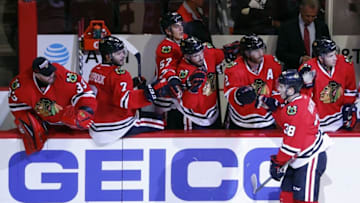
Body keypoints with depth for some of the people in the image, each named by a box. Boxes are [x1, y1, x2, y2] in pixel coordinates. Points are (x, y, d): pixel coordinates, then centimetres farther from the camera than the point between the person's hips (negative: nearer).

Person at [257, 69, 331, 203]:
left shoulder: (296, 109, -24)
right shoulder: (302, 100, 5)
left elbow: (292, 143, -23)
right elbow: (285, 123, 20)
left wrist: (278, 162, -15)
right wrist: (274, 108, 5)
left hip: (311, 159, -10)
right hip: (299, 158, 10)